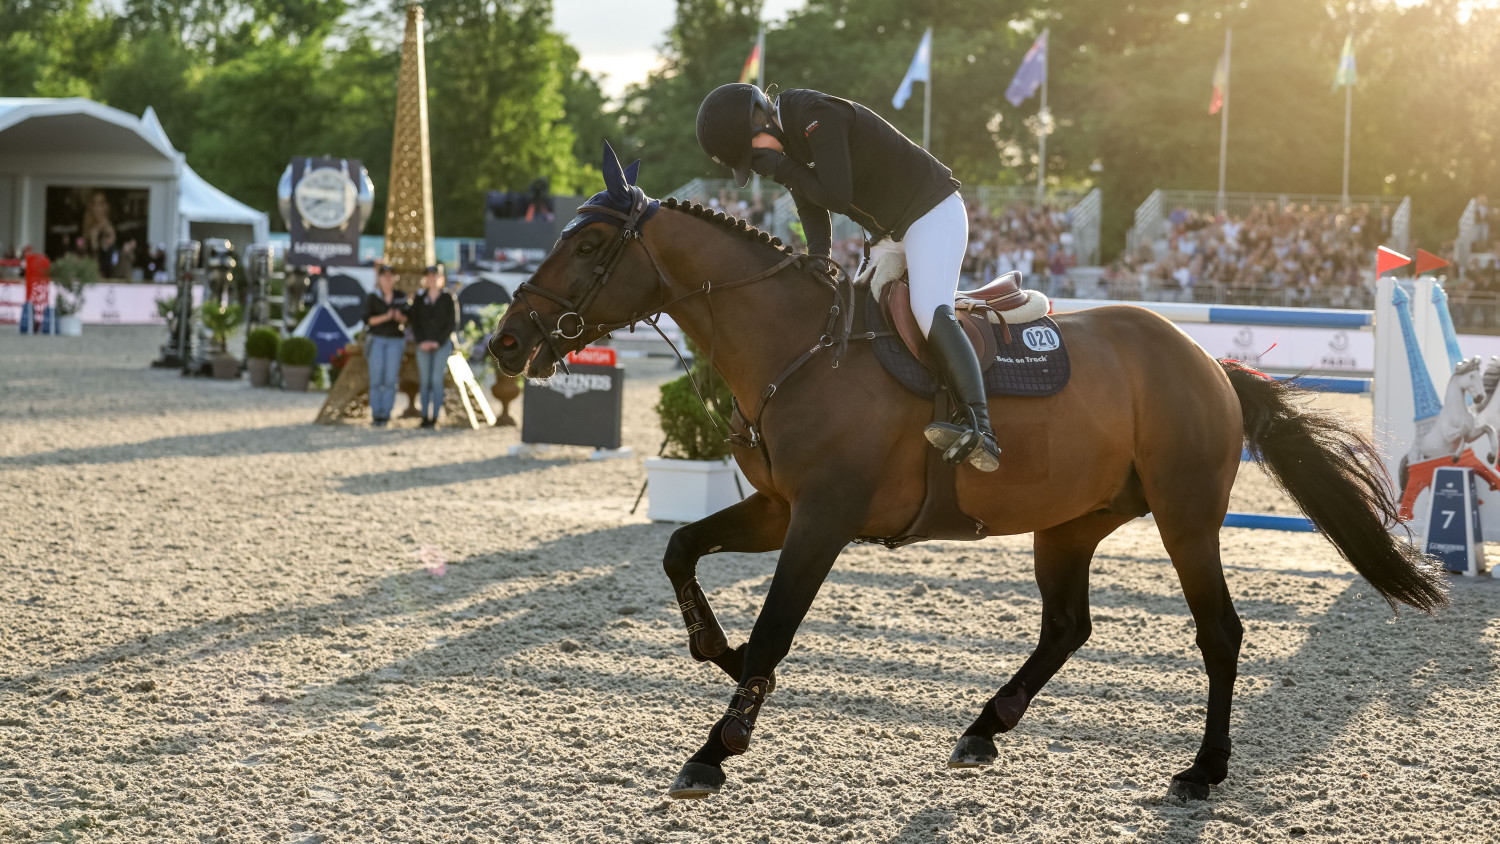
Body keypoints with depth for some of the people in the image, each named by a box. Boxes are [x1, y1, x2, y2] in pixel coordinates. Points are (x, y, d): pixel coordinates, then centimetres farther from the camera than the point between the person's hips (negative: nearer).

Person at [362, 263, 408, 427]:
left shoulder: (401, 297, 3)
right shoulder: (372, 297, -3)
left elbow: (405, 319, 9)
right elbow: (368, 320, -8)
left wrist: (400, 317, -15)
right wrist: (386, 317, -23)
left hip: (395, 341, 1)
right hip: (376, 340, -1)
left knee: (391, 380, -4)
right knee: (376, 379, -3)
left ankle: (385, 415, 3)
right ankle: (376, 415, 6)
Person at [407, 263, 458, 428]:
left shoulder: (448, 298, 1)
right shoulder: (419, 299, 7)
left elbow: (452, 323, -2)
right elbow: (415, 323, 6)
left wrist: (438, 342, -10)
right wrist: (421, 342, -8)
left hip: (442, 345, -2)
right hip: (423, 345, 2)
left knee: (437, 380, -6)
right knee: (424, 381, 2)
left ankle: (435, 417, -6)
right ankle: (425, 416, 3)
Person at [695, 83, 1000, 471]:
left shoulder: (818, 115, -23)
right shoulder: (786, 142, 5)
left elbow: (835, 195, -28)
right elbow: (813, 211, 6)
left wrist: (779, 168, -19)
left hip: (933, 212, -11)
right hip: (888, 234, 11)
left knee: (929, 311, -28)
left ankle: (980, 430, -41)